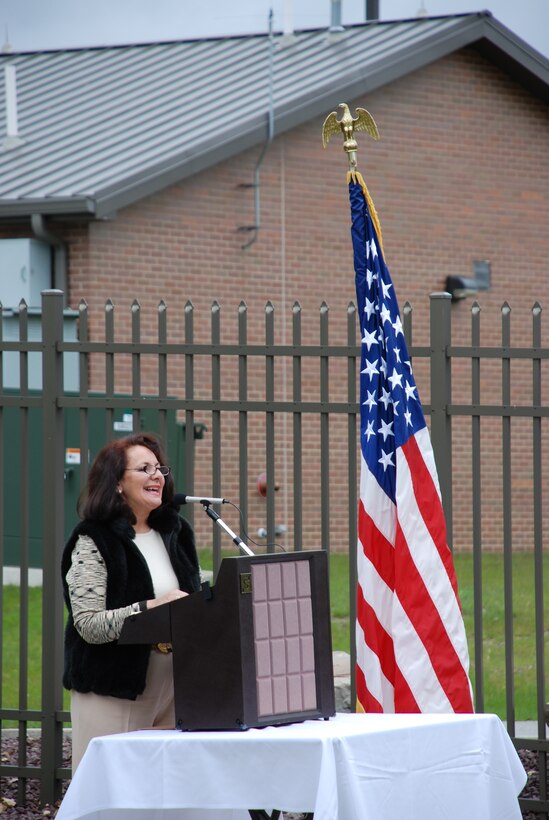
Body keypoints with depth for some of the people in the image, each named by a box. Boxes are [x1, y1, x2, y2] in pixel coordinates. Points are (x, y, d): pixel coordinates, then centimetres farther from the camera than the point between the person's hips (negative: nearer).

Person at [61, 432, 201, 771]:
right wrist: (151, 608, -21)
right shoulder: (93, 542, -6)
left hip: (175, 686, 5)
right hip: (115, 690, -5)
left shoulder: (177, 532, 13)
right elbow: (89, 625, -14)